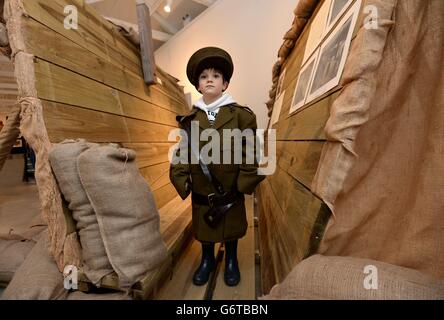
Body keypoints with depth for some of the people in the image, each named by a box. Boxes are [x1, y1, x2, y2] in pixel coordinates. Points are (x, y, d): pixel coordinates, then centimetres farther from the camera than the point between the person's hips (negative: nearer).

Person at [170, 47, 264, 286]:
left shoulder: (241, 115, -8)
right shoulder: (190, 118, -1)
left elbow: (250, 152, -9)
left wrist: (245, 183, -11)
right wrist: (182, 182, -6)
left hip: (231, 191, -1)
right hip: (201, 192, 2)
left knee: (232, 226, 18)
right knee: (203, 227, 19)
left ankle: (231, 261, 44)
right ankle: (207, 260, 45)